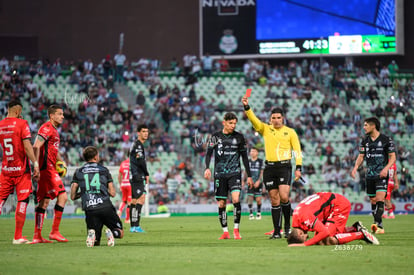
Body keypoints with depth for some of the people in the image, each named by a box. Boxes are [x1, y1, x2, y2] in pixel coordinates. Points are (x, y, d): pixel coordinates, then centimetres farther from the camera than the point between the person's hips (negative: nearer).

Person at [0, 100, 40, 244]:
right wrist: (35, 164, -14)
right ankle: (17, 237, 0)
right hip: (21, 170, -4)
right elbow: (27, 146, -15)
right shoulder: (22, 124, -8)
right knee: (22, 201, 1)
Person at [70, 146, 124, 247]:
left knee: (95, 243, 11)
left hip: (89, 209, 1)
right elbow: (113, 193, 11)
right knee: (120, 233, 14)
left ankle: (92, 234, -25)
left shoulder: (78, 172, 13)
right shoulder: (104, 170, 12)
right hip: (106, 207, -1)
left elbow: (73, 196, 11)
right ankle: (111, 233, -22)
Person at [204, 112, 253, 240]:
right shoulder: (216, 136, 5)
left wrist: (249, 176, 9)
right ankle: (225, 232, 12)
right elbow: (209, 153, -3)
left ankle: (236, 229, -10)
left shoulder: (239, 137, 6)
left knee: (236, 199, -19)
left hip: (234, 172, -1)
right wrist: (207, 168, -21)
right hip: (220, 173, 1)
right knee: (221, 203, 2)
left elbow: (244, 157, 11)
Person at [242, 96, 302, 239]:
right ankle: (276, 231, 5)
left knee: (284, 197, -17)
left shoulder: (290, 132, 7)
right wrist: (246, 107, -19)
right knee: (274, 200, 3)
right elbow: (253, 119, -3)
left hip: (284, 166, -2)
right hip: (269, 167, 2)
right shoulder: (265, 129, 11)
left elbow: (297, 150, 4)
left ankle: (288, 225, 2)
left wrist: (298, 168, -6)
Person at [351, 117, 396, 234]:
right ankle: (380, 227, 11)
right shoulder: (365, 141, 10)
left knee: (380, 199, -17)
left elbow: (393, 157, -4)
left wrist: (386, 168, -20)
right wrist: (355, 167, -7)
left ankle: (377, 224, -26)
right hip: (370, 175, 5)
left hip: (382, 175, -5)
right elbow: (361, 156, 12)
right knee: (373, 201, 5)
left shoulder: (386, 140, -5)